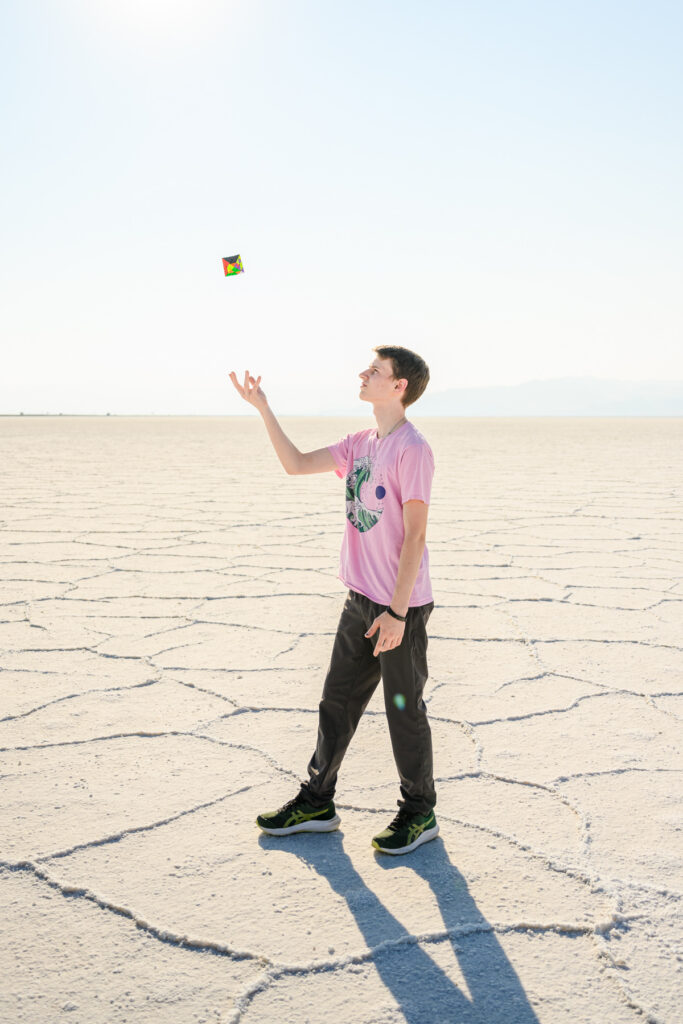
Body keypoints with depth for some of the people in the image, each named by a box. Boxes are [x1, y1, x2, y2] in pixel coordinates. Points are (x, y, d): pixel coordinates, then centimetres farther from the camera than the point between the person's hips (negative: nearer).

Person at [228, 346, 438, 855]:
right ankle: (317, 802, 29)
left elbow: (415, 536, -18)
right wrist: (263, 408, 8)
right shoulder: (361, 444, 9)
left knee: (404, 709, 5)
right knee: (337, 700, 15)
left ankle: (419, 814, 23)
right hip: (361, 601, 8)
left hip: (402, 607, -8)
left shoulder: (413, 449, -16)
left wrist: (397, 612, -20)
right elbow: (297, 463, 16)